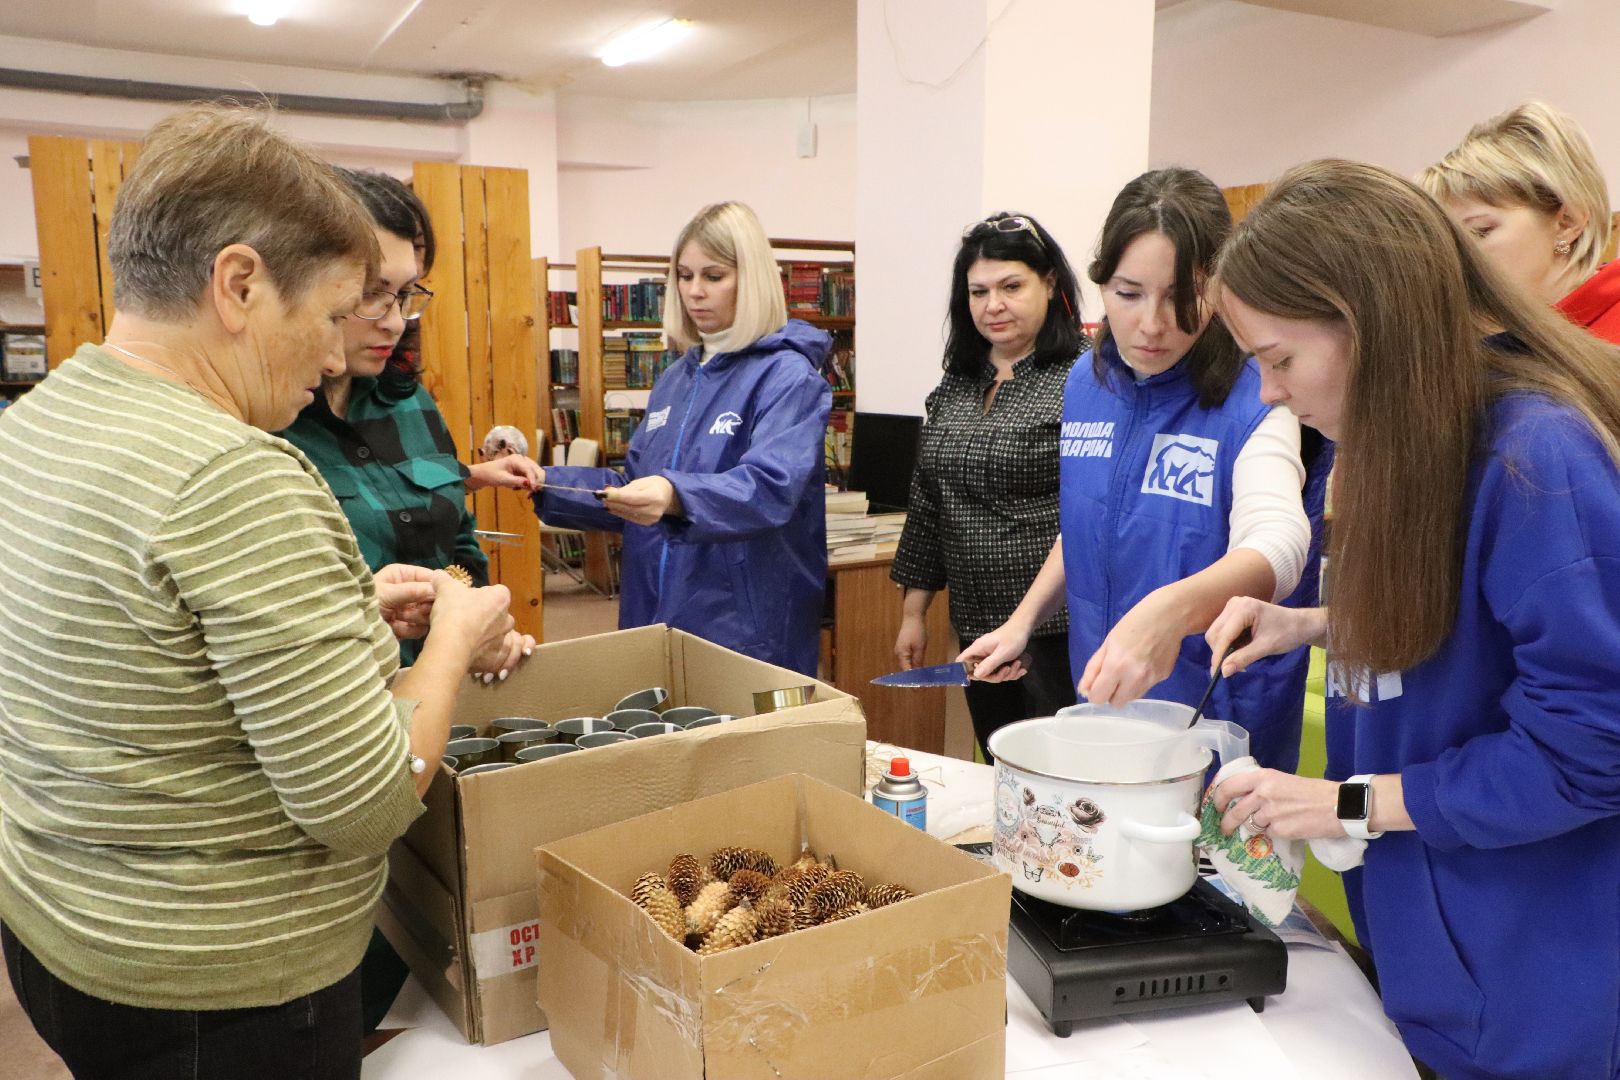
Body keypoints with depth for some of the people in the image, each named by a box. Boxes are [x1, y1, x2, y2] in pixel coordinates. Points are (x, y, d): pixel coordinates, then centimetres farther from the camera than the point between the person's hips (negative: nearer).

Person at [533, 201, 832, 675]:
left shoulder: (787, 376, -11)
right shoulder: (676, 378, 12)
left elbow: (770, 488, -27)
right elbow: (638, 486, 16)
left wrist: (676, 498, -44)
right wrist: (549, 485, 2)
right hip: (655, 621, 7)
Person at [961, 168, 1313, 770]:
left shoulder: (1253, 400, -20)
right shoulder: (1086, 383, -2)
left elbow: (1276, 545, -37)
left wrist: (1173, 609, -55)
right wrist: (1024, 620, 2)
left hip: (1220, 716, -5)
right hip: (1098, 700, 5)